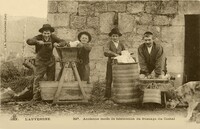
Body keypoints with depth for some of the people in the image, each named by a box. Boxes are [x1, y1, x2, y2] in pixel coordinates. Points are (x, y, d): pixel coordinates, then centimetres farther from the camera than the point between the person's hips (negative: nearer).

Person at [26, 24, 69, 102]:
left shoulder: (53, 37, -10)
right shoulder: (39, 37, -17)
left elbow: (64, 42, -14)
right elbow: (29, 41, -32)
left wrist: (58, 44, -36)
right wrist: (37, 42, -50)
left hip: (50, 61, 3)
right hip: (40, 61, -3)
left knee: (51, 79, 7)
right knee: (37, 78, -12)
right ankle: (35, 96, -10)